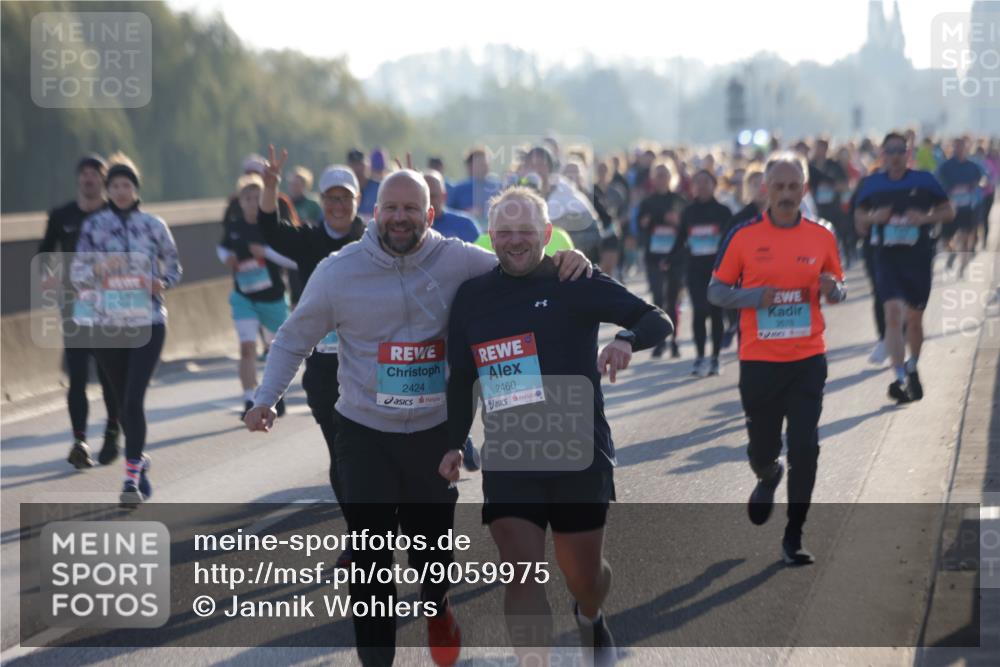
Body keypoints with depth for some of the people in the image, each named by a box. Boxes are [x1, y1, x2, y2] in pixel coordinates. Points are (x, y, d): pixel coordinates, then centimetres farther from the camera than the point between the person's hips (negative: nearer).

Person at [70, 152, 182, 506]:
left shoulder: (154, 225, 1)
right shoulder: (93, 226, 3)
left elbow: (173, 267, 12)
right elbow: (78, 276, 4)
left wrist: (162, 283, -9)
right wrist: (99, 268, -17)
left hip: (148, 323, -2)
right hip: (108, 324, 2)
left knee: (134, 399, -14)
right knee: (123, 400, 12)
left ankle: (132, 479, -15)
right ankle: (140, 462, 34)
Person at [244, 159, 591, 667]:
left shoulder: (457, 260, -7)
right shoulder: (339, 271, -7)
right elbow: (294, 339, 5)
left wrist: (564, 263, -21)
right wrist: (266, 397, -4)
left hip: (435, 433, 1)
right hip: (365, 435, -1)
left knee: (433, 549, 14)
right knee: (371, 559, -3)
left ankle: (436, 607, 48)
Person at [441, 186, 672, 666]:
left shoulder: (575, 283, -5)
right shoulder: (471, 296, 5)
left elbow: (658, 320, -11)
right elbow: (462, 379, 16)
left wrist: (626, 339, -31)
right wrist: (454, 443, 13)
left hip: (580, 454, -1)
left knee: (582, 574, 13)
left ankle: (590, 617, 48)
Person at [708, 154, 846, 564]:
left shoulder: (822, 237, 3)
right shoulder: (742, 236, -2)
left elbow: (838, 291, 13)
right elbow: (716, 291, 1)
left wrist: (832, 289, -11)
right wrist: (752, 297, -17)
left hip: (807, 360, 1)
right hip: (758, 361, -1)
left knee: (805, 449, -7)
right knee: (762, 448, 8)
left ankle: (793, 538, 4)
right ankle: (769, 477, 46)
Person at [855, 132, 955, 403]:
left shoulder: (924, 181, 0)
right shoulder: (872, 184, 4)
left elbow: (949, 212, 5)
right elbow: (859, 219, 13)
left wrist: (925, 218, -14)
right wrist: (873, 217, -9)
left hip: (918, 258, 0)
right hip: (887, 257, 0)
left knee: (914, 318, 9)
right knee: (893, 313, -16)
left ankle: (912, 368, 33)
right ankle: (899, 377, -20)